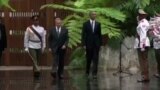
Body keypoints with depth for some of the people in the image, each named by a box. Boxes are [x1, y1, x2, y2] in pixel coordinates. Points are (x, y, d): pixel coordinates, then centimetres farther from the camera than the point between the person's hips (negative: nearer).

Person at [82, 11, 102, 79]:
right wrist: (84, 44, -8)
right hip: (89, 44, -1)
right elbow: (83, 34, -2)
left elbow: (99, 34, 8)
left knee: (95, 59, -6)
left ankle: (94, 73, -6)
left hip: (96, 44, 1)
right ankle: (87, 72, 25)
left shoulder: (98, 24, 6)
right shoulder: (86, 24, 0)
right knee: (88, 59, 8)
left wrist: (100, 43, 4)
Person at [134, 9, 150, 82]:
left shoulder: (142, 24, -15)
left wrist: (142, 45, -24)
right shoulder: (145, 22, 16)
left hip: (142, 44, -10)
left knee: (143, 61, -8)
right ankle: (146, 76, 18)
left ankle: (145, 77, -7)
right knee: (144, 60, 13)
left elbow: (143, 35, -21)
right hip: (144, 43, 10)